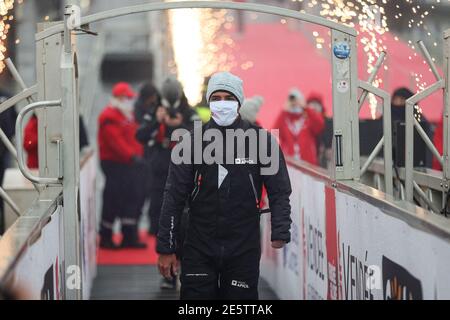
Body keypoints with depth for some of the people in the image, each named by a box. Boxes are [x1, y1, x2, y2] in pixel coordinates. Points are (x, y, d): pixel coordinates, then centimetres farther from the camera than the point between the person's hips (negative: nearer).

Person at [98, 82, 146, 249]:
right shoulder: (109, 117, -14)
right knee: (113, 200, -5)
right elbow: (116, 141, -23)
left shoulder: (128, 115, 18)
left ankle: (129, 237, 15)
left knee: (131, 198, 9)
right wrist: (132, 156, -27)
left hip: (129, 164, 10)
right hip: (114, 164, -10)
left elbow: (134, 136, 20)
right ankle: (105, 238, 5)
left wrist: (138, 153, 6)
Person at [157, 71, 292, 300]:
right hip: (198, 249, 0)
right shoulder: (193, 141, 3)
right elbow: (174, 197, 5)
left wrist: (280, 234, -13)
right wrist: (166, 248, 1)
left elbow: (279, 193, 3)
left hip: (244, 250, 0)